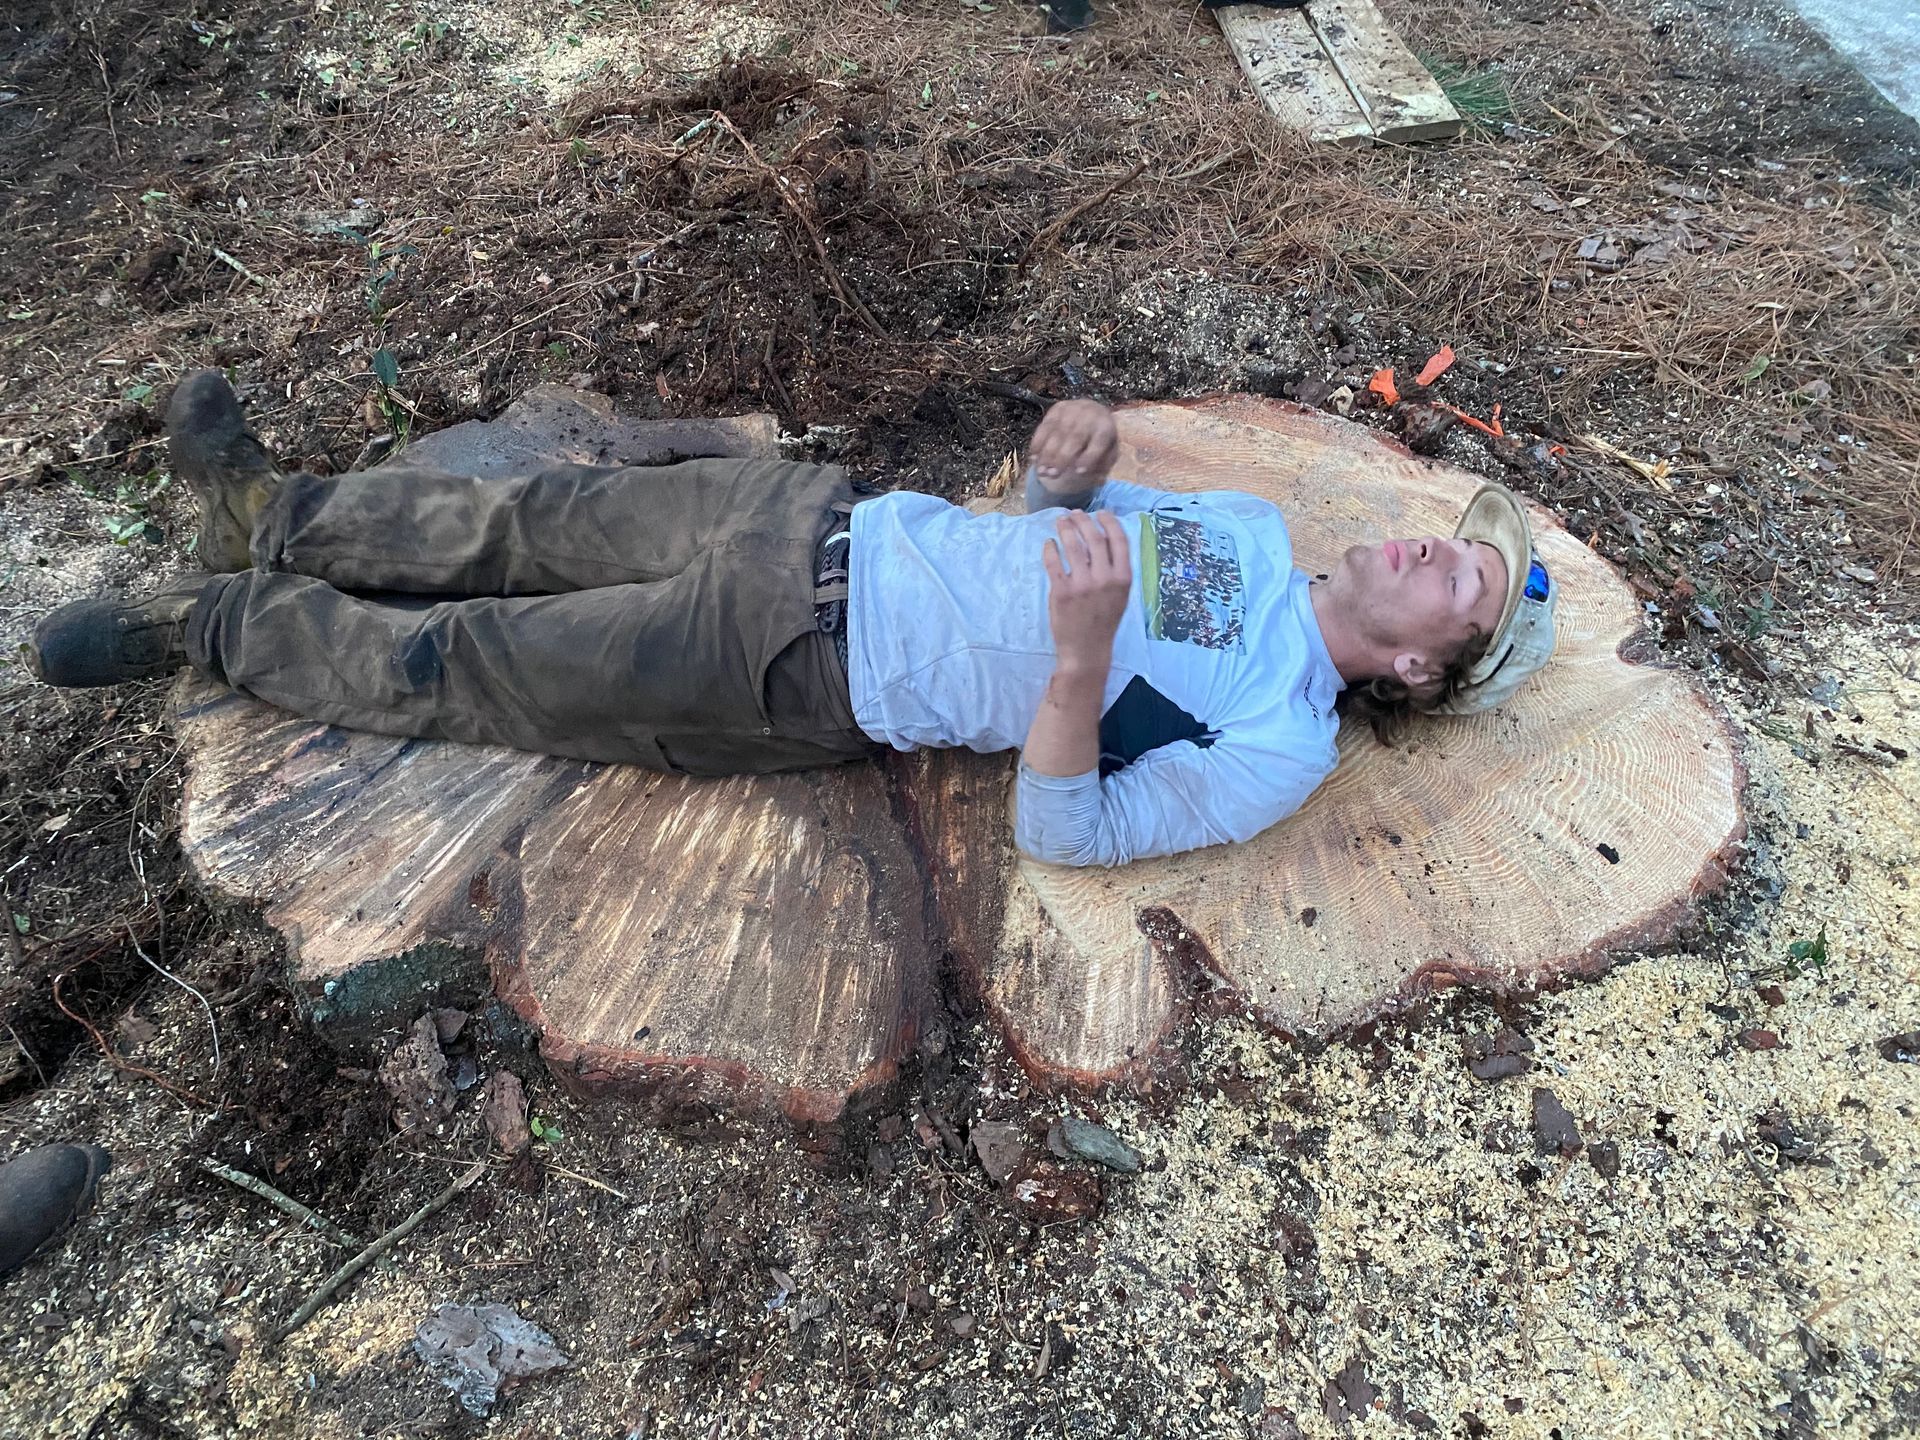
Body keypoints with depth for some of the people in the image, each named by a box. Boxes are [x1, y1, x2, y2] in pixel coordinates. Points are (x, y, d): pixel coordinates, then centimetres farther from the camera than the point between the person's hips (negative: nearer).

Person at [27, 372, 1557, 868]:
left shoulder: (1277, 755, -12)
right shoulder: (1259, 527, 8)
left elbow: (1062, 833, -19)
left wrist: (1082, 650, -34)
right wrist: (1071, 461, -7)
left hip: (818, 680, -6)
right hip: (840, 523, 6)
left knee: (458, 668, 0)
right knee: (538, 518, 10)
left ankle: (210, 626, 24)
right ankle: (272, 510, 34)